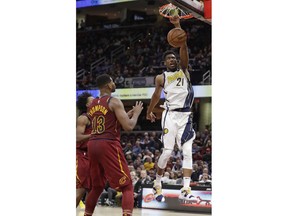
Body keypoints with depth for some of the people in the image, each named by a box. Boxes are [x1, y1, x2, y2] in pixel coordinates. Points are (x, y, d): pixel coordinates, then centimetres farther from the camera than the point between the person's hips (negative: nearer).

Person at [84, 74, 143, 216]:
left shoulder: (92, 105, 18)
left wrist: (127, 114, 29)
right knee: (127, 187, -2)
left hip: (92, 144, 7)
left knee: (97, 186, 23)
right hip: (108, 145, -7)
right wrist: (136, 112, 6)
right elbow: (128, 127, -12)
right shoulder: (114, 102, -5)